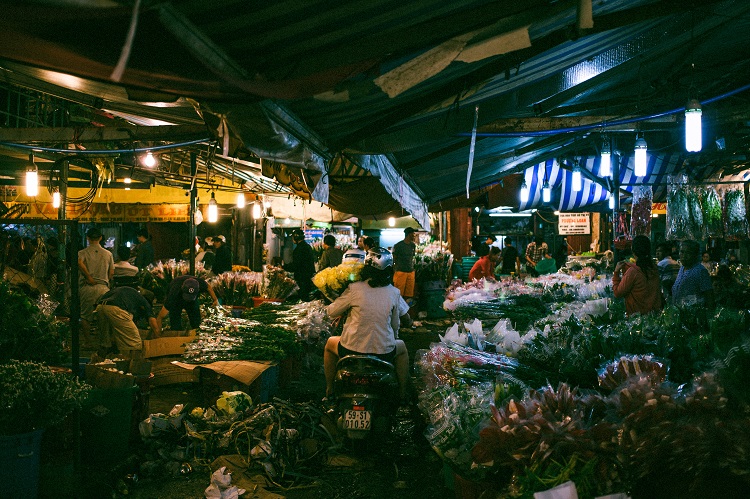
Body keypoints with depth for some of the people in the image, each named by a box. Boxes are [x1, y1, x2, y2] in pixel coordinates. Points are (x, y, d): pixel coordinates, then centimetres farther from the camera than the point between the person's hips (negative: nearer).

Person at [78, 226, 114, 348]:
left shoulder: (83, 253, 0)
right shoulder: (108, 254, 7)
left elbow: (79, 263, -23)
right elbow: (112, 273, 7)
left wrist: (89, 277, -15)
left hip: (87, 287, -1)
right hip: (103, 287, 1)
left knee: (86, 316, 10)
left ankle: (88, 341, 13)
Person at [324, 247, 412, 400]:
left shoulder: (354, 289, -11)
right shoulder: (394, 293, -3)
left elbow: (331, 312, -1)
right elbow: (407, 322, 9)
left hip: (351, 351, -1)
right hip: (384, 352, 1)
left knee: (330, 343, 31)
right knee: (402, 348, 35)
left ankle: (329, 389, 34)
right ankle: (402, 392, 34)